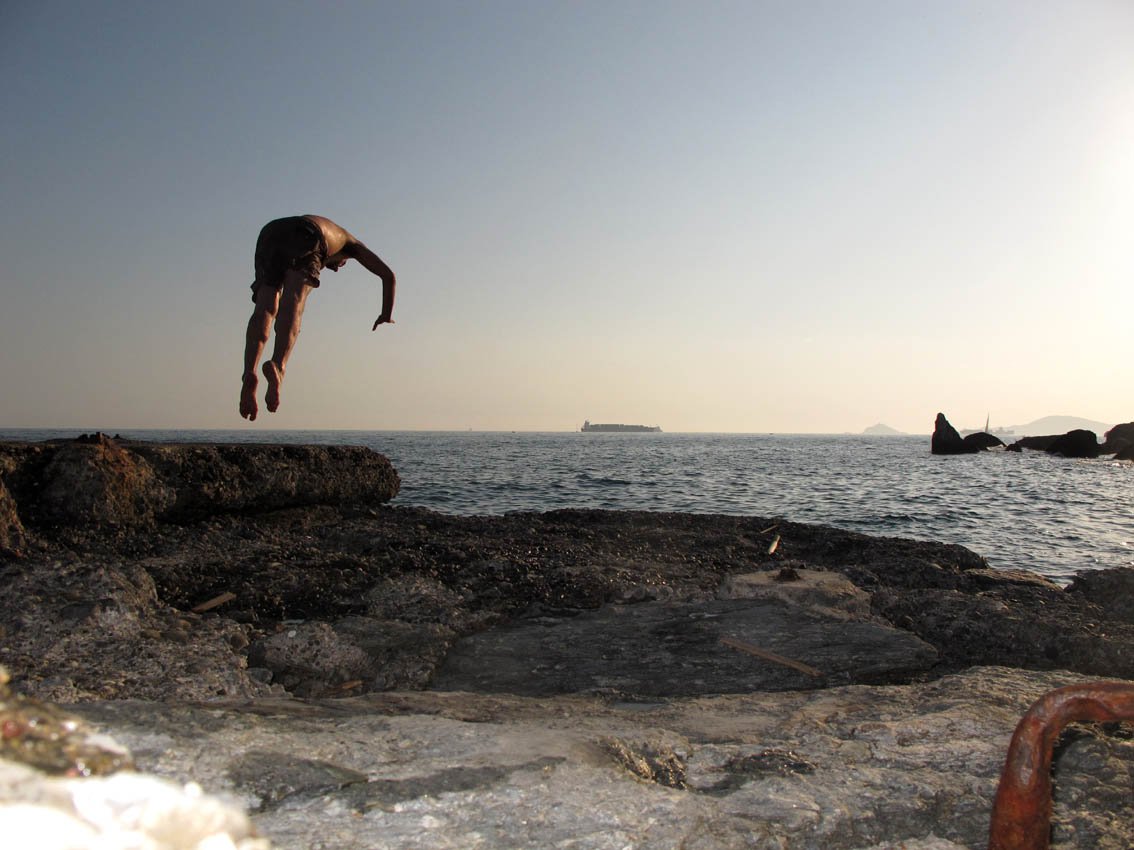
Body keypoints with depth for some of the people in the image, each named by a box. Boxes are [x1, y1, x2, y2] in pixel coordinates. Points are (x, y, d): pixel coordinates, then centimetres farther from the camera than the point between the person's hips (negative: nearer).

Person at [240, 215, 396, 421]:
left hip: (269, 233, 4)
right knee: (294, 304, -20)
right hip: (306, 236, -4)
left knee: (265, 309, -4)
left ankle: (249, 373, -28)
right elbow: (388, 275, 39)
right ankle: (277, 366, -46)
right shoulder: (350, 243, 41)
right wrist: (386, 315, 50)